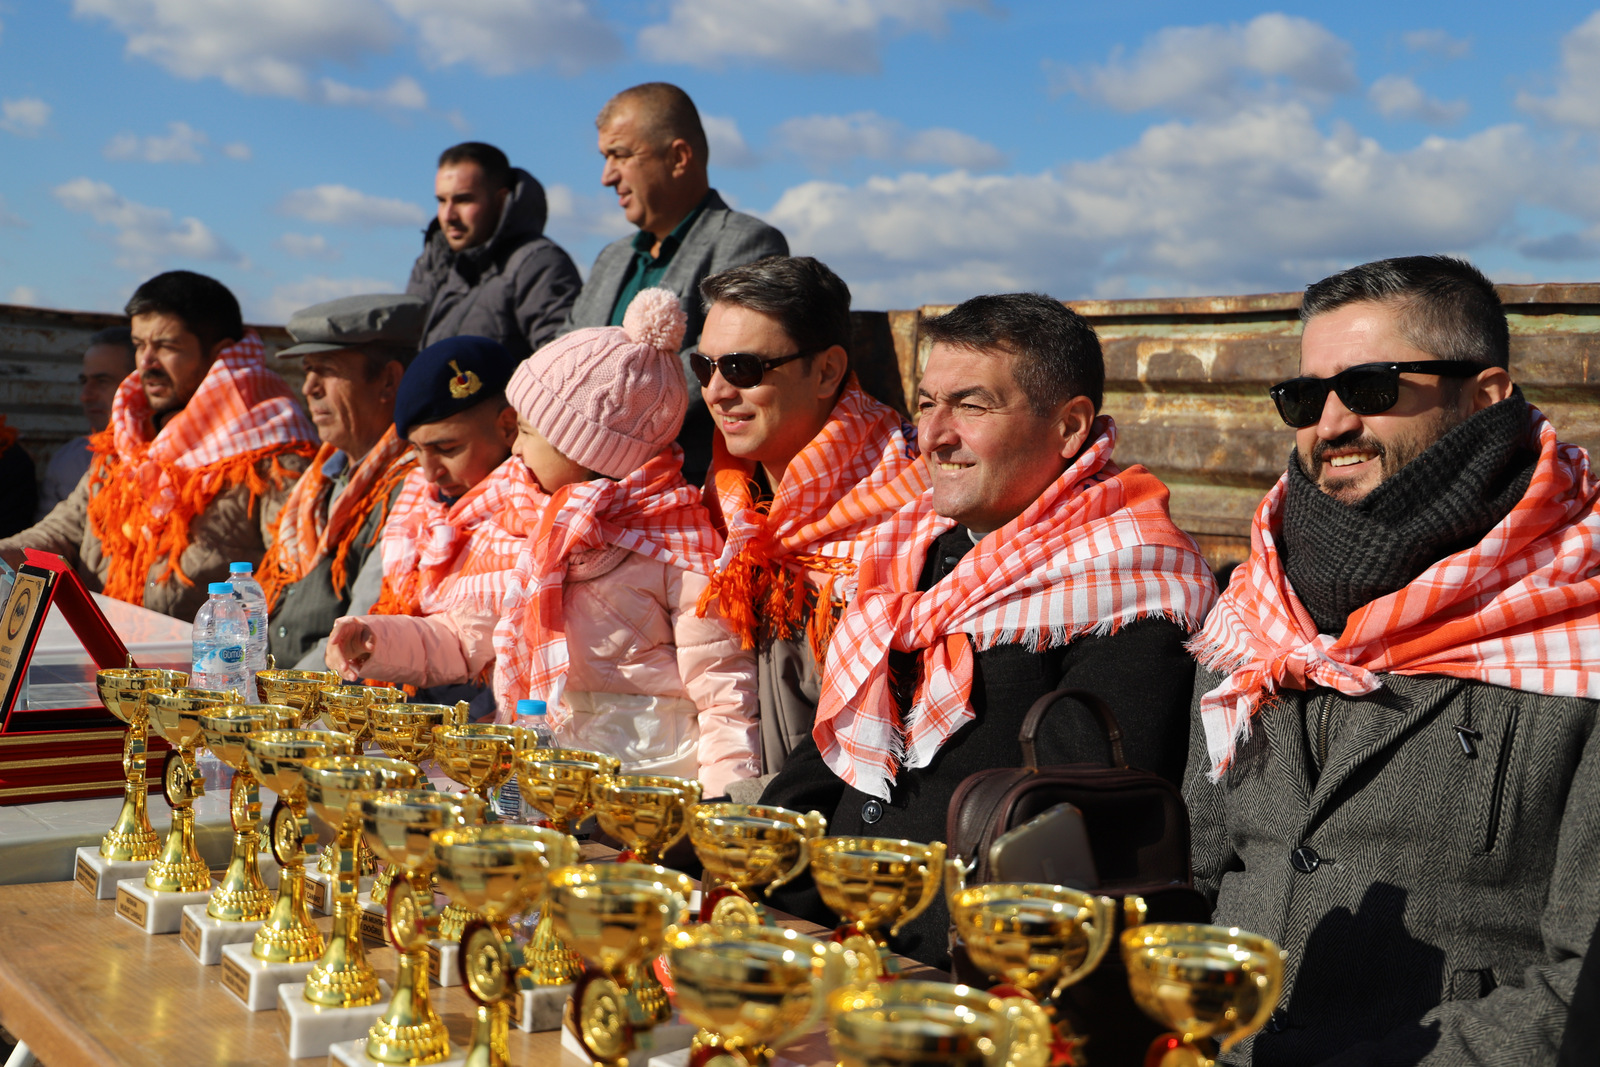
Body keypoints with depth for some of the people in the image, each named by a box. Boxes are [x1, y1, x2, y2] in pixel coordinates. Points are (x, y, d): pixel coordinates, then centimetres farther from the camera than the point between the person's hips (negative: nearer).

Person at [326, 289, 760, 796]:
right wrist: (377, 641, 19)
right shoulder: (540, 530, 18)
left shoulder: (677, 548, -7)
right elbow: (468, 638, 31)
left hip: (641, 778, -7)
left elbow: (725, 692, -8)